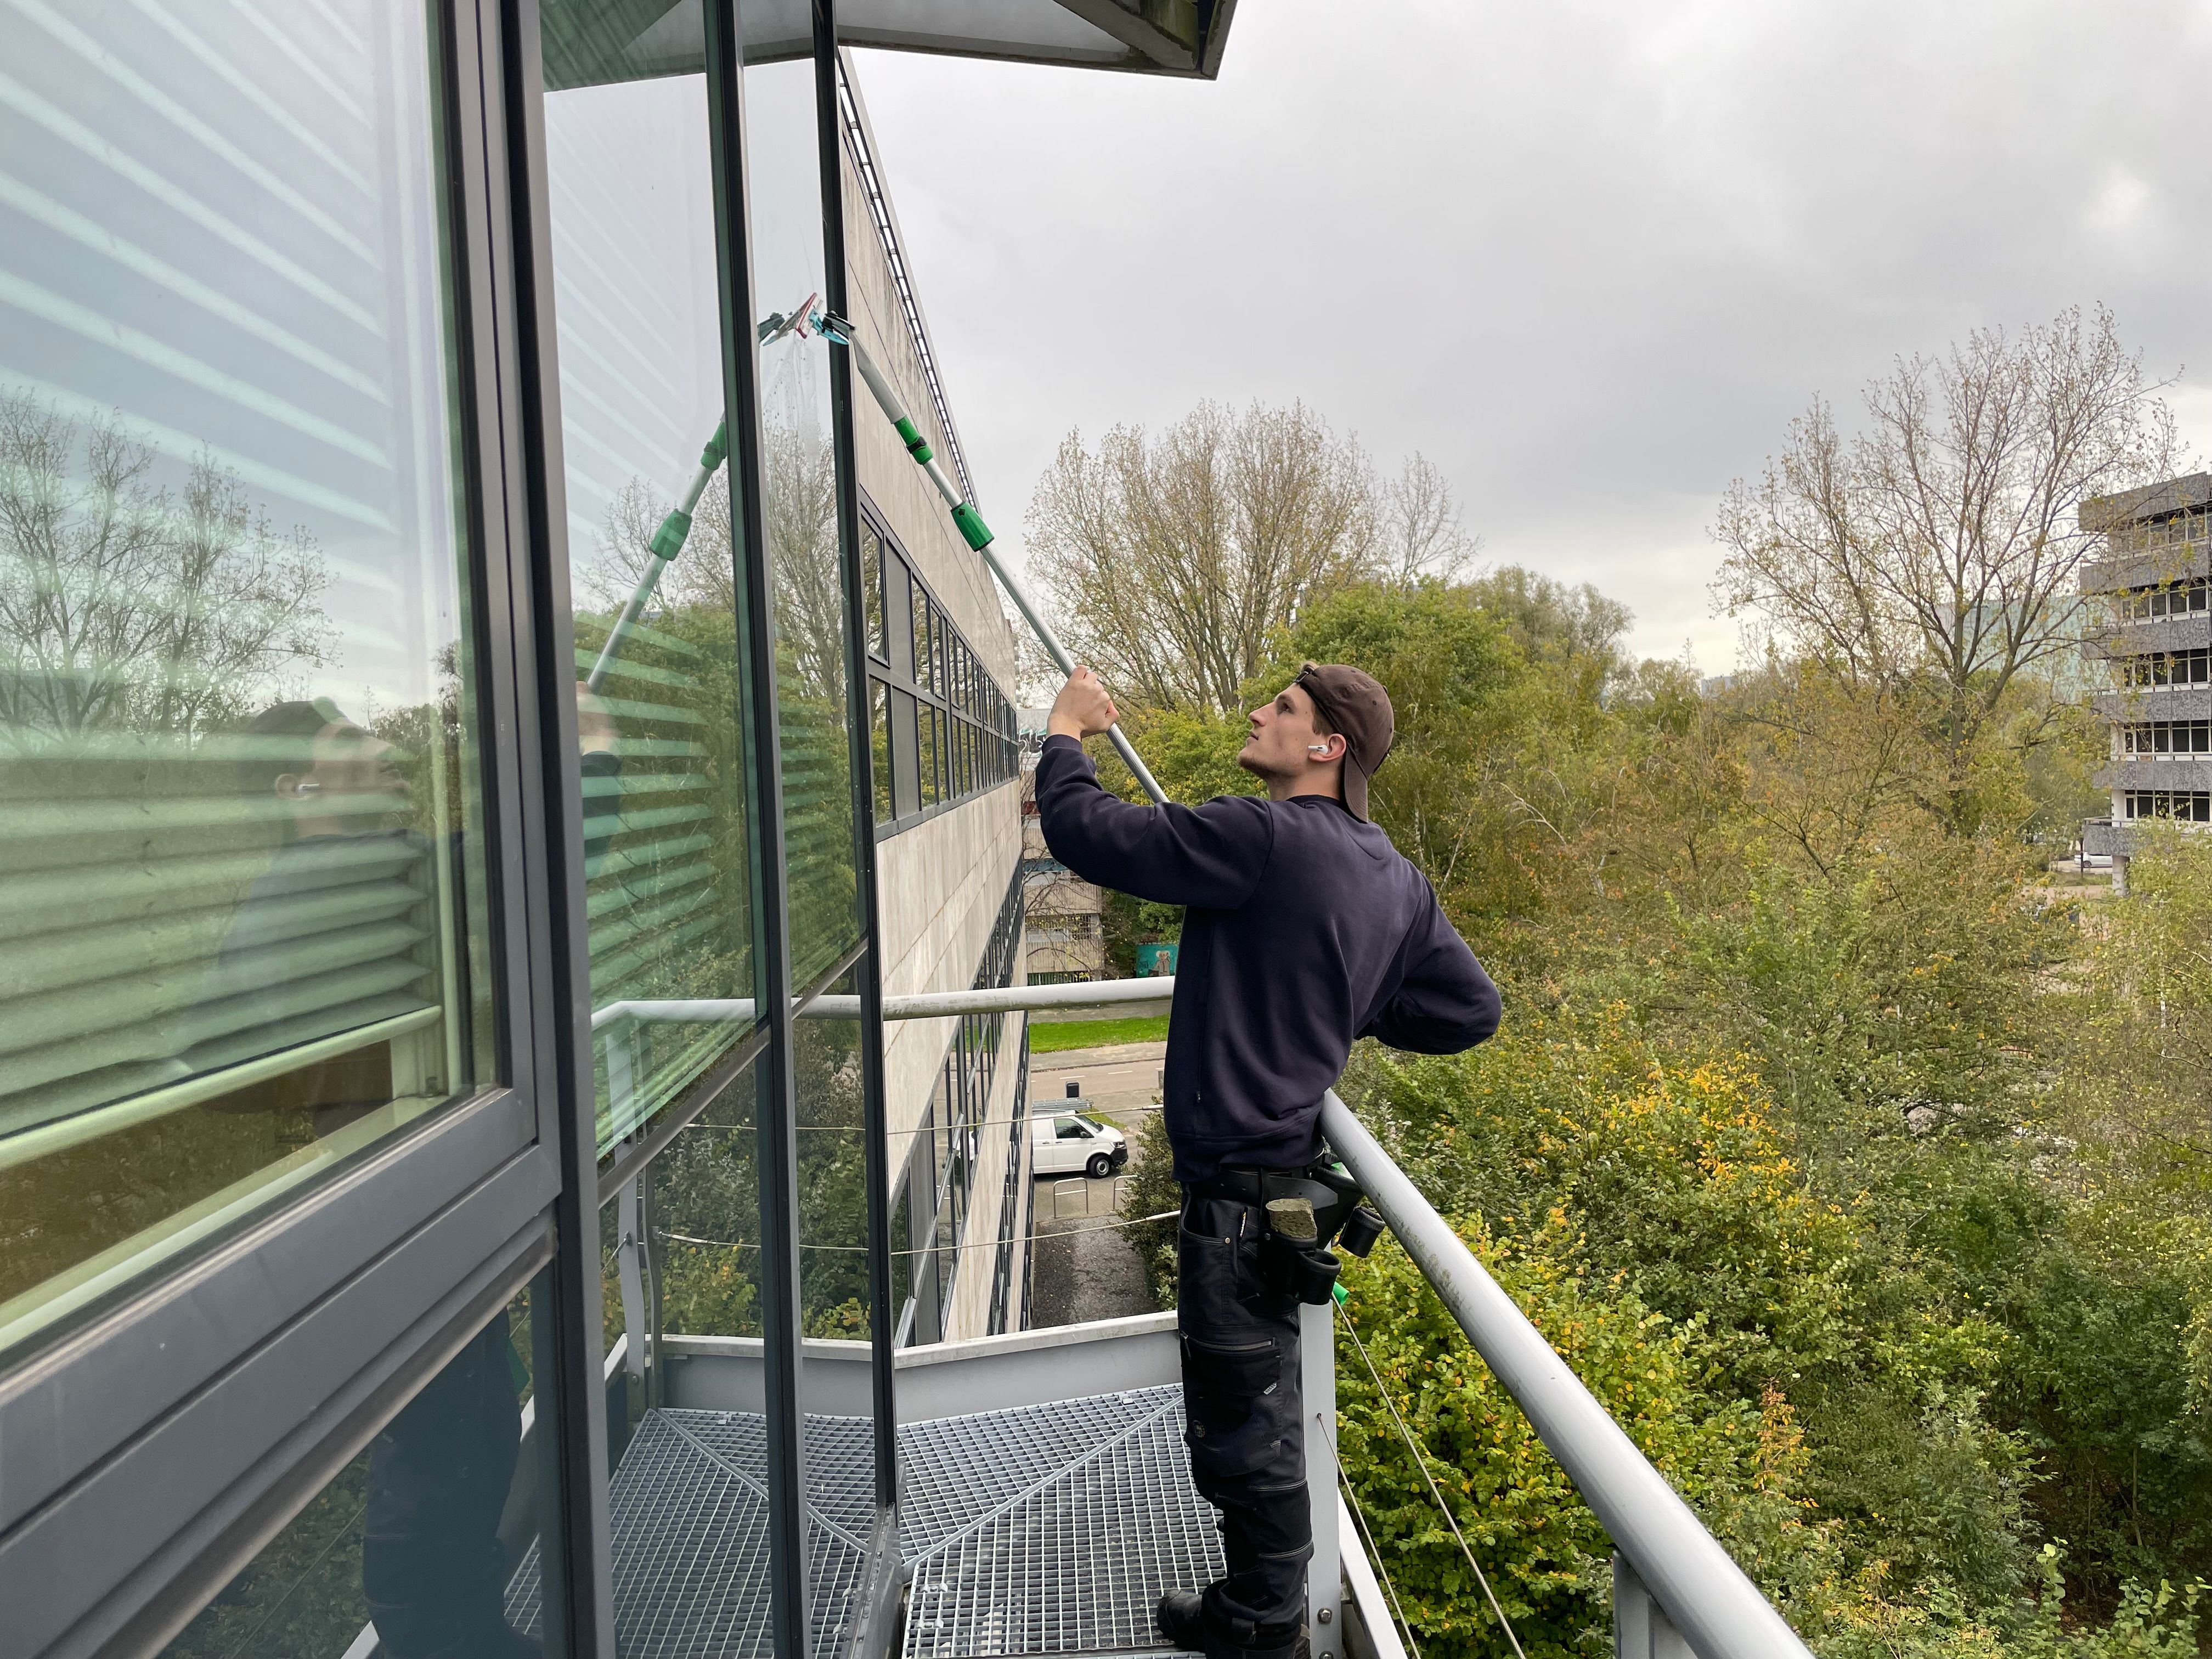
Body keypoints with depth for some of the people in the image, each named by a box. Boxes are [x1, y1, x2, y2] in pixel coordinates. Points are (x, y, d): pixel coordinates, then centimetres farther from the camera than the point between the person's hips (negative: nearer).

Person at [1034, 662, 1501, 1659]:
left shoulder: (1263, 838, -20)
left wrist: (1065, 734, 0)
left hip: (1240, 1182, -10)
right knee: (1250, 1411, 25)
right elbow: (1471, 1009, 13)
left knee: (1244, 1425, 10)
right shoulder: (1396, 880, 8)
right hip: (1289, 1154, 10)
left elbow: (1087, 832, -18)